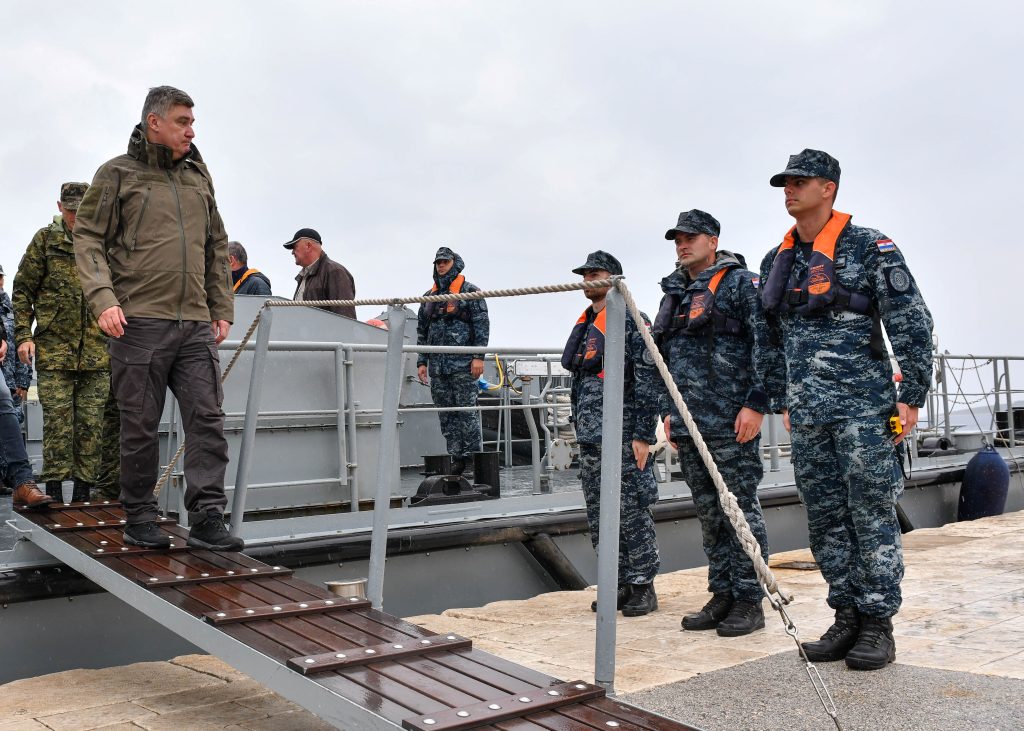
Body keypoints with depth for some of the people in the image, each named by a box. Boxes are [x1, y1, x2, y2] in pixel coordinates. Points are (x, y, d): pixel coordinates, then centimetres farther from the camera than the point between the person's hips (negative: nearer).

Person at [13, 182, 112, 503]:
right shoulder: (45, 240, 5)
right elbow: (22, 290, 6)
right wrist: (23, 334, -2)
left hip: (97, 350, 2)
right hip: (54, 349, -1)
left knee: (92, 423, 3)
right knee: (57, 422, -2)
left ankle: (83, 492, 12)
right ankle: (54, 491, 7)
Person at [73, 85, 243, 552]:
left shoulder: (199, 176, 18)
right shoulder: (117, 173, 5)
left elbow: (217, 248, 21)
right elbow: (88, 238, 0)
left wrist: (222, 310, 15)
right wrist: (103, 298, -14)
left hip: (195, 323, 4)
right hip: (139, 320, -4)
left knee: (207, 418, -4)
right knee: (140, 425, 3)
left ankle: (207, 517, -3)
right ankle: (139, 517, 15)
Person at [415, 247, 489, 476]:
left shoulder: (470, 292, 2)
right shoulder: (429, 296, 19)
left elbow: (482, 325, -5)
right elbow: (422, 332, 21)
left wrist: (478, 356, -13)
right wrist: (422, 361, 13)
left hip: (463, 364, -6)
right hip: (437, 365, 6)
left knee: (467, 410, -6)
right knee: (446, 414, 5)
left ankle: (472, 457, -1)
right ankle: (457, 458, 10)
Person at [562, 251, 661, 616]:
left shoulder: (631, 321, -7)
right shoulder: (585, 325, 18)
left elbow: (649, 381, -13)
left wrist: (643, 435, -17)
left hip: (624, 438, -8)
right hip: (591, 440, 8)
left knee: (632, 513, -1)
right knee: (598, 517, 11)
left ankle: (642, 586, 11)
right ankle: (618, 583, 22)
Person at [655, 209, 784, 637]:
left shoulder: (740, 282, -3)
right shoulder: (675, 293, 19)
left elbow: (764, 342, -11)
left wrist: (756, 404, -17)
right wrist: (670, 411, 20)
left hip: (731, 422, -7)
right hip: (689, 424, 8)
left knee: (740, 509, -2)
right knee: (708, 513, 12)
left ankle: (749, 601, 6)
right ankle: (722, 596, 20)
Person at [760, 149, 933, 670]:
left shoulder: (869, 247, -3)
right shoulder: (777, 260, 14)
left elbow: (912, 322, -5)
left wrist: (911, 394, -10)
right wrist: (782, 400, 19)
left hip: (863, 405, -6)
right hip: (807, 412, 6)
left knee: (872, 514, -2)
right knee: (824, 518, 9)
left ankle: (878, 624, 8)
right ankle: (847, 617, 19)